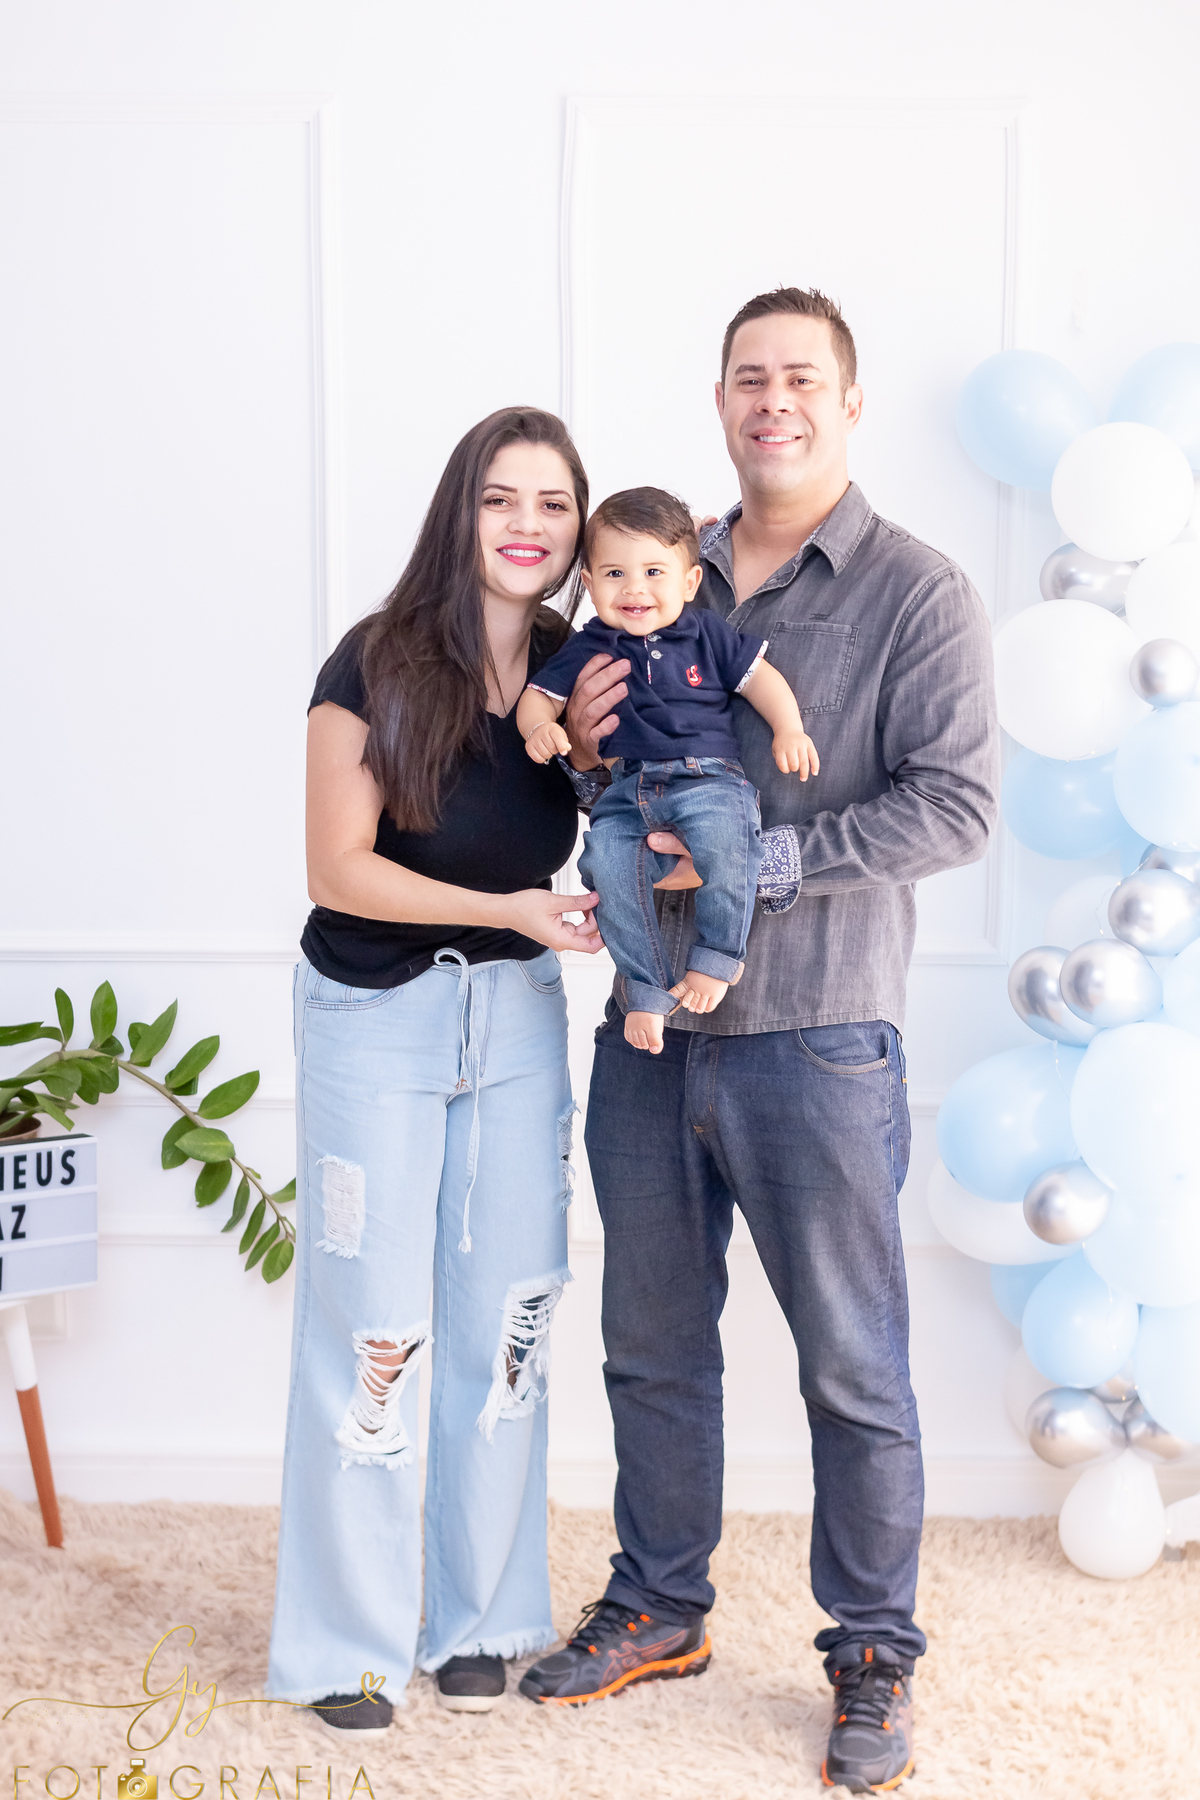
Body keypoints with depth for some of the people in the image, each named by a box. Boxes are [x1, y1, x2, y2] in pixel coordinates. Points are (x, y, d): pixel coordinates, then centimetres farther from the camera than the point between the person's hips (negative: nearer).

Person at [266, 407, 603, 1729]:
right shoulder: (379, 665, -11)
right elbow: (339, 869, -14)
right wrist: (509, 910, -21)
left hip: (517, 1018, 4)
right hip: (376, 1017, -4)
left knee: (505, 1321, 8)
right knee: (370, 1331, 1)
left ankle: (479, 1616, 25)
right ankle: (350, 1639, 17)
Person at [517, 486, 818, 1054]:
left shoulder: (707, 634, 9)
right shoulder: (586, 649, 11)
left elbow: (760, 677, 14)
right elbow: (538, 694, 14)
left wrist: (789, 731, 0)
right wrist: (538, 727, -9)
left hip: (707, 777, -2)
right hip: (627, 790, 2)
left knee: (724, 837, -35)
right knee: (606, 860, -25)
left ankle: (717, 956, -15)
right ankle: (646, 987, -11)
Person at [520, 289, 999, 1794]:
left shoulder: (917, 594, -3)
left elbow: (953, 802, -13)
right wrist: (587, 750, -5)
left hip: (814, 1041, -5)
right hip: (649, 1031, 5)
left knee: (853, 1369, 5)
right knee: (652, 1346, 16)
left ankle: (874, 1655, 22)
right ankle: (659, 1611, 34)